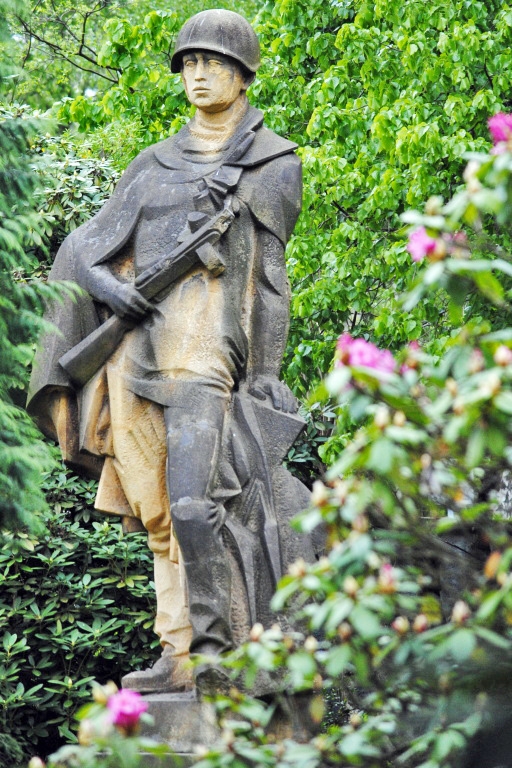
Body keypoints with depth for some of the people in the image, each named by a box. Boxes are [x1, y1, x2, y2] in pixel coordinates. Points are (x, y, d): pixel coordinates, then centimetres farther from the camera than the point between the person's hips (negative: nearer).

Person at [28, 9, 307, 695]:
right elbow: (85, 246, 16)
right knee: (155, 513, 1)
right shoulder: (155, 164, 21)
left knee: (194, 501, -20)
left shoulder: (274, 164, 12)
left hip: (206, 345, -5)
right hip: (134, 346, 5)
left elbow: (269, 276, 8)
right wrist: (104, 281, -3)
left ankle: (214, 647, -17)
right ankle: (178, 656, 2)